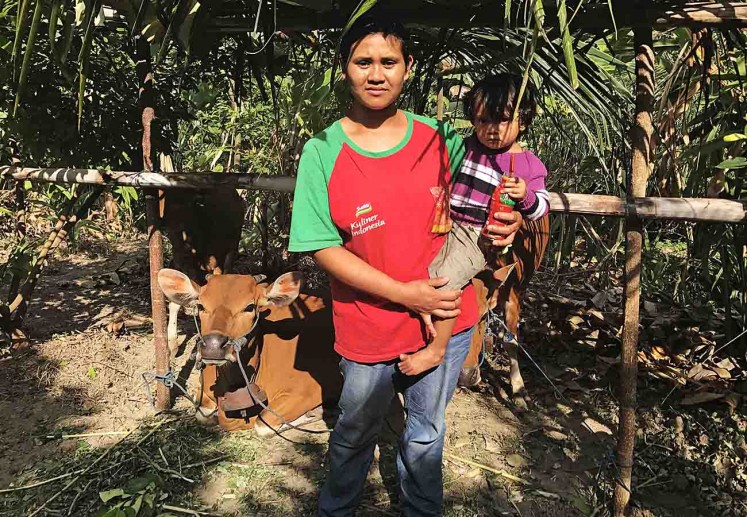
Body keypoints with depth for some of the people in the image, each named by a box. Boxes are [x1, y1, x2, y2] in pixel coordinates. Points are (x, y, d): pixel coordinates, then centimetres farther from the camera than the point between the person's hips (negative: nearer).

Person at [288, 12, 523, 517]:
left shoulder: (441, 140, -5)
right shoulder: (323, 152, -11)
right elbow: (324, 248, -13)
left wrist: (503, 225, -13)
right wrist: (404, 294, -19)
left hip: (447, 318, 2)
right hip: (369, 326, -1)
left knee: (426, 434, 22)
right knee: (356, 432, 21)